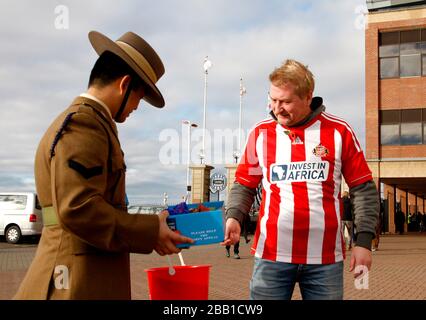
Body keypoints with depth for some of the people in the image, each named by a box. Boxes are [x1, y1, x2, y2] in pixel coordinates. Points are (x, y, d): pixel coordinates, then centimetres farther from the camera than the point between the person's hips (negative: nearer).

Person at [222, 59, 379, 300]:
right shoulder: (260, 133, 5)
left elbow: (363, 189, 4)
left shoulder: (339, 132, 1)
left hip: (326, 258, 0)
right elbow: (244, 186, 11)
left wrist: (364, 240, -2)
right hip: (272, 255, 1)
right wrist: (234, 217, -8)